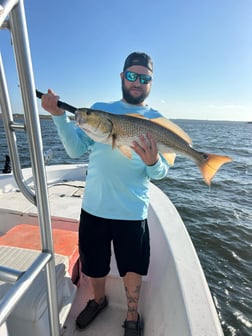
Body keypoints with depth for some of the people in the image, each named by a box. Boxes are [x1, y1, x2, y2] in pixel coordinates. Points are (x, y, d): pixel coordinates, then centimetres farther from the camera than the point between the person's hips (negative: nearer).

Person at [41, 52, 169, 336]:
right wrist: (58, 115, -13)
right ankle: (98, 300, 54)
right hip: (94, 206, 2)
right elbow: (76, 150, -2)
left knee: (132, 270, 16)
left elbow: (160, 173, -5)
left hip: (132, 211, -1)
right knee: (93, 266, 21)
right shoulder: (100, 109, 5)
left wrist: (153, 161, -27)